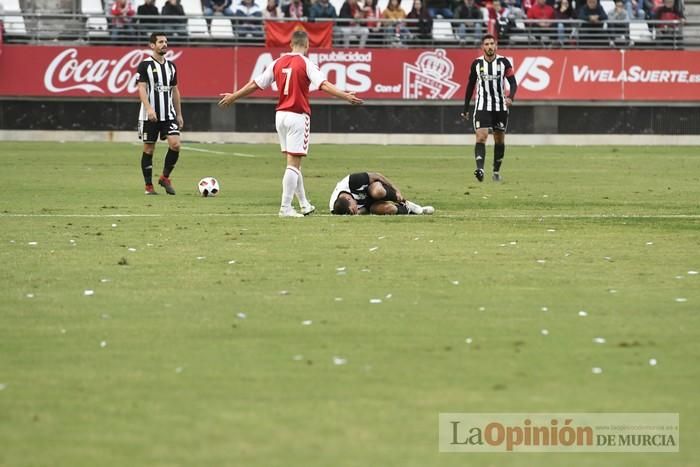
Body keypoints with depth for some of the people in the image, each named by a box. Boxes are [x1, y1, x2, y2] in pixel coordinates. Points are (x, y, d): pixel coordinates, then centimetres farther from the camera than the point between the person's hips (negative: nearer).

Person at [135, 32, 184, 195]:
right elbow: (142, 88, -12)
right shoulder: (145, 65, -5)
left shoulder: (171, 66, 13)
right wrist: (148, 108, -26)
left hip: (168, 114, 4)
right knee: (149, 149, 1)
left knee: (175, 144, -11)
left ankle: (165, 177, 8)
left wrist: (179, 114, 17)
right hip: (150, 115, -4)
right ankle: (148, 186, 8)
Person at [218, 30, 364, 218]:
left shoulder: (278, 63, 8)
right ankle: (285, 208, -11)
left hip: (281, 116, 6)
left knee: (293, 162, 15)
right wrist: (346, 96, -23)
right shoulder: (306, 64, -8)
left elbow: (255, 84, 11)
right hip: (298, 116, -6)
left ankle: (304, 205, 21)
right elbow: (323, 84, -20)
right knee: (293, 164, -6)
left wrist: (233, 96, 23)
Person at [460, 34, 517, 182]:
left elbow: (513, 83, -4)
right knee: (481, 137, -18)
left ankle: (496, 171, 24)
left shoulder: (503, 62, -2)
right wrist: (466, 108, 12)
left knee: (499, 139, 9)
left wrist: (510, 97, -25)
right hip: (482, 106, -1)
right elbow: (470, 86, 11)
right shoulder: (477, 63, 1)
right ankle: (480, 169, -30)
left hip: (501, 107, 1)